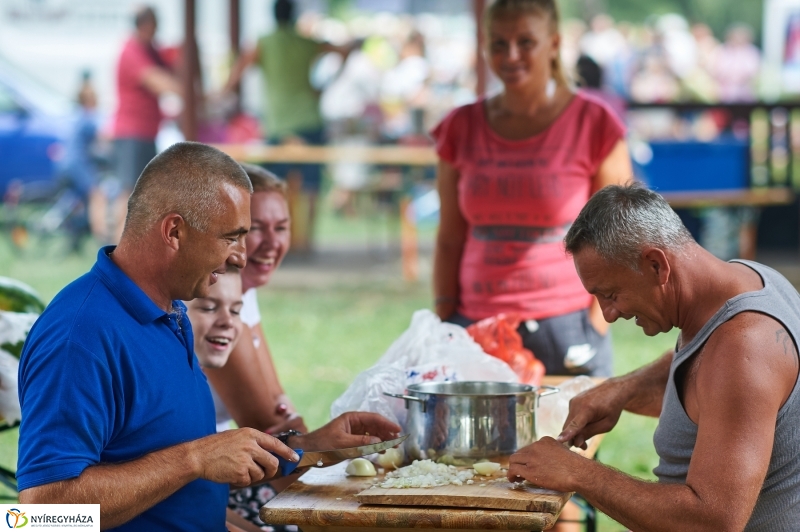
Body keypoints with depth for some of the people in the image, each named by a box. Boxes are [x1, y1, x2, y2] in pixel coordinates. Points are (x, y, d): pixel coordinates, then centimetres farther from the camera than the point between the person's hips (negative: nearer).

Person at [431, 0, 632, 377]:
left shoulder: (594, 125, -1)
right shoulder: (461, 129, 8)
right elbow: (450, 241, 11)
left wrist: (594, 331, -8)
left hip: (565, 331, -2)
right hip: (476, 329, 3)